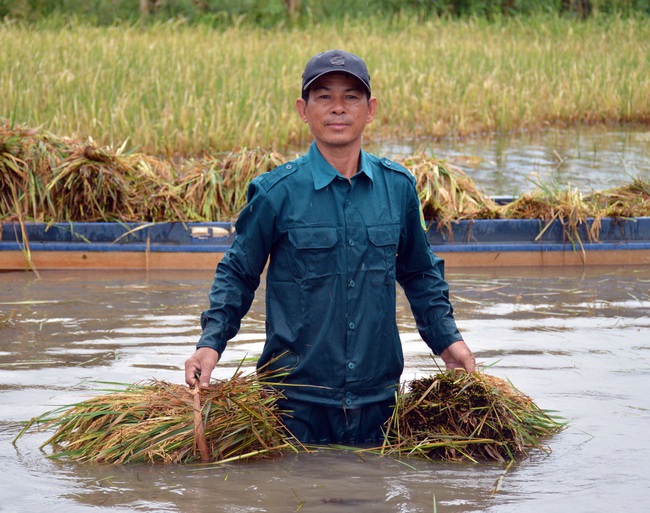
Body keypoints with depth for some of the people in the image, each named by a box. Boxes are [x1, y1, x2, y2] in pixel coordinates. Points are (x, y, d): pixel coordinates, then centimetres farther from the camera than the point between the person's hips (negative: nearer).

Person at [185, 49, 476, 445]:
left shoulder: (398, 187, 5)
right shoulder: (276, 192, -5)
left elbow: (421, 273, 20)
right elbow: (237, 275, 5)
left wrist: (447, 339, 12)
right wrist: (211, 343, -7)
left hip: (377, 397, 3)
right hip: (297, 397, -3)